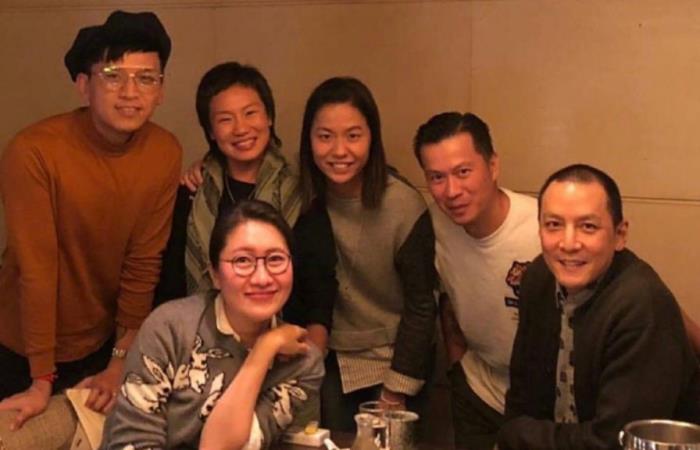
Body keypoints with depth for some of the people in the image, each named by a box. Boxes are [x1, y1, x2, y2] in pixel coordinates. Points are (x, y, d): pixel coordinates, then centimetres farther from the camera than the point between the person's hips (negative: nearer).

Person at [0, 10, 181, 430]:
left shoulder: (165, 153, -13)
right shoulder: (34, 150, -25)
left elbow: (143, 264, -8)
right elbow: (37, 269, -22)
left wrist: (121, 361, -5)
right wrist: (42, 382, -16)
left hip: (102, 341, 3)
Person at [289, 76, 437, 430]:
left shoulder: (405, 208, -21)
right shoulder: (303, 195, -12)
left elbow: (420, 306, -13)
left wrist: (396, 392, -8)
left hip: (394, 358, -2)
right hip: (330, 359, 3)